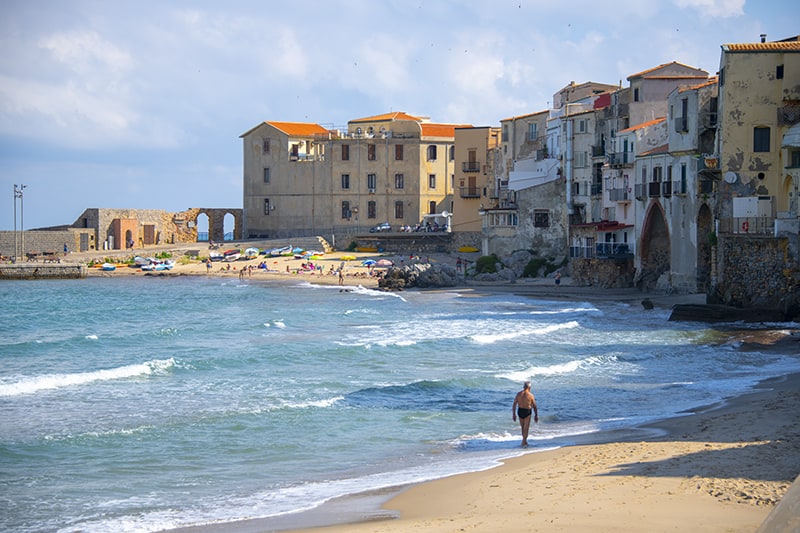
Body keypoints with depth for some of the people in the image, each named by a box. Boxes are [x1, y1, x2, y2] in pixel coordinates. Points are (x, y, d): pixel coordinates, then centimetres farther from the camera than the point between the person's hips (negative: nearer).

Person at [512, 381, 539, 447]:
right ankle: (524, 443, 1)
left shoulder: (518, 394, -4)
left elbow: (514, 405, -3)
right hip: (527, 412, -4)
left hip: (520, 411, 4)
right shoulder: (530, 395, -12)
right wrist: (536, 415, 5)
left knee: (523, 427, 20)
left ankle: (524, 441, 32)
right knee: (526, 428, 4)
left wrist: (513, 414, 5)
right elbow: (534, 406, -6)